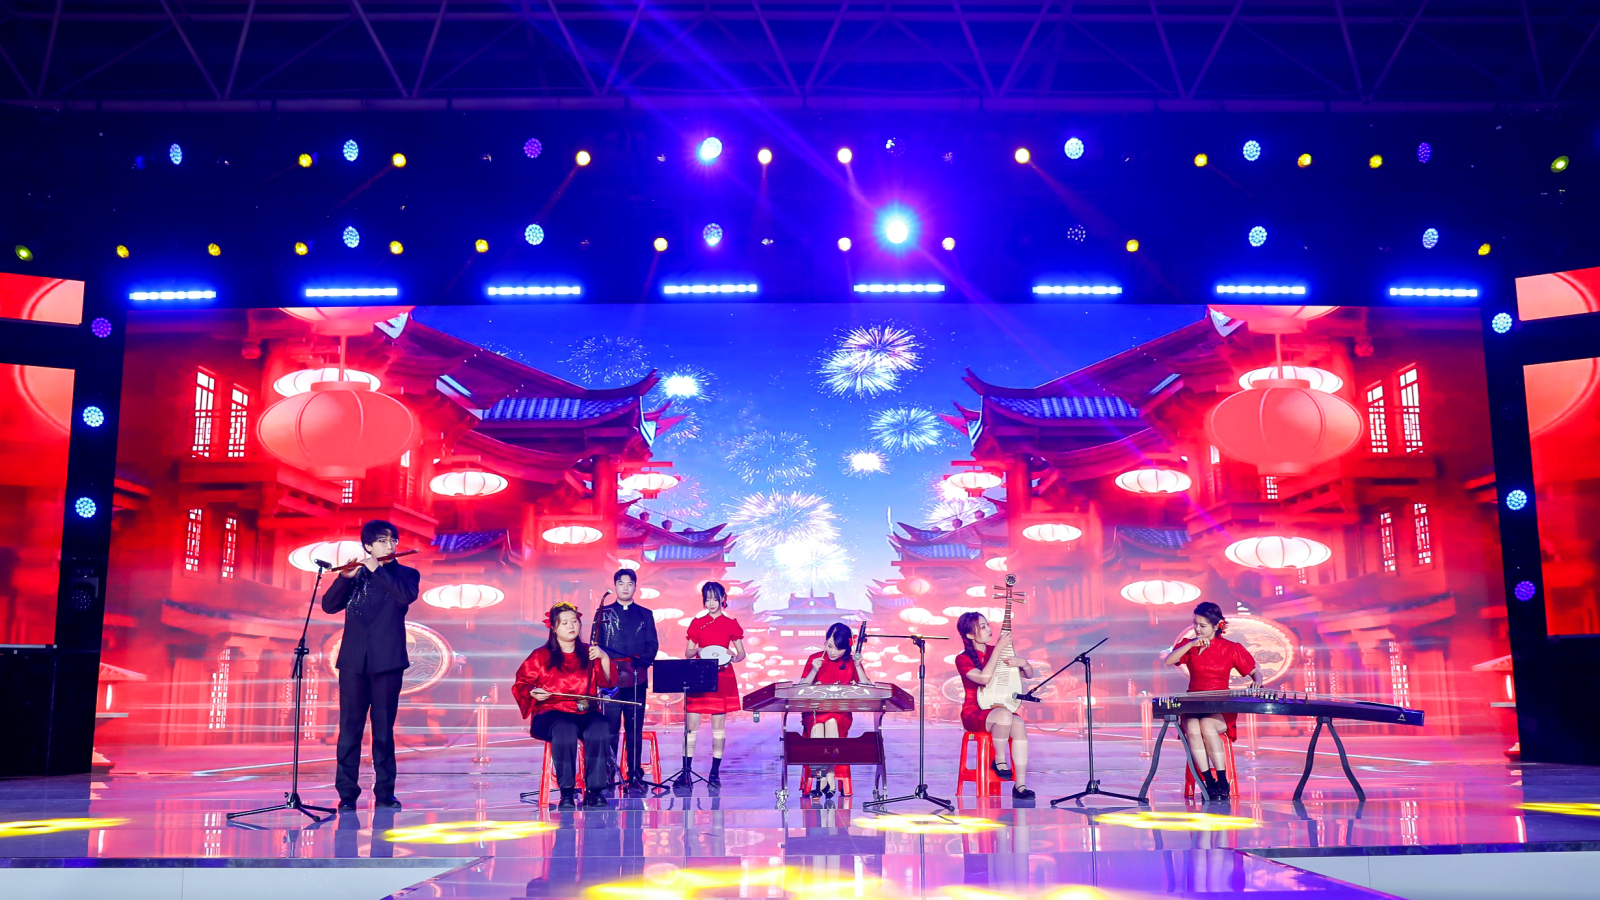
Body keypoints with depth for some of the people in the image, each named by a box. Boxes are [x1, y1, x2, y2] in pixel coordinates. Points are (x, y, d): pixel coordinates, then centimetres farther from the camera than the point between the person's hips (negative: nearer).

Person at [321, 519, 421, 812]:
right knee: (349, 728, 0)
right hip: (353, 662, 1)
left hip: (387, 663, -1)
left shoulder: (405, 574, 8)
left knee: (384, 730, 2)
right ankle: (347, 793, 4)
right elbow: (329, 605, 2)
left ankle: (385, 792, 9)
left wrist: (377, 570, -15)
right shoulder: (355, 576, 13)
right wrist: (346, 577, -13)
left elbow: (407, 595, -14)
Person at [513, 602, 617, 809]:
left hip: (586, 712, 2)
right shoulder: (540, 656, 12)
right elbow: (520, 684, 9)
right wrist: (533, 693, -12)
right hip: (552, 712, -2)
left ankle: (594, 790, -28)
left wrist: (604, 658, -5)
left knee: (600, 729, -33)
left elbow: (608, 682, 10)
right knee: (565, 730, -38)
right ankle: (566, 792, -31)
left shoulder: (589, 653, 19)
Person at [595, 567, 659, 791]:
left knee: (635, 730, 2)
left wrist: (641, 663, -13)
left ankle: (635, 775, 6)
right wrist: (614, 668, -11)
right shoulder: (604, 613, 10)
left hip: (637, 680, 1)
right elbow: (596, 645, 5)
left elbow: (652, 645, 7)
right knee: (610, 730, -4)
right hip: (611, 679, -1)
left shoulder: (645, 615, 13)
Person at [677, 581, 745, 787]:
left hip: (722, 679, -1)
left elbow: (741, 653, 7)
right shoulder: (697, 623, 8)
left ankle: (715, 774, 9)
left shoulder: (731, 624, 5)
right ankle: (686, 772, 3)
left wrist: (732, 659, -14)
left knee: (718, 726, 2)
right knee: (691, 725, -3)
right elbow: (688, 653, 10)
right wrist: (698, 651, -11)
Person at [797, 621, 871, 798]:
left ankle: (820, 779, -27)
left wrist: (858, 666, -13)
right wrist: (814, 670, -13)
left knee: (831, 723, -34)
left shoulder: (852, 662, 4)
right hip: (814, 711, 0)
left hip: (840, 715, 0)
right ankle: (828, 778, -28)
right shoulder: (815, 659, 4)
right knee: (817, 726, -33)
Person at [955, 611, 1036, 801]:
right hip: (974, 713, -4)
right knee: (1005, 714, -37)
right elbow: (984, 678, -25)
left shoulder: (997, 651, 8)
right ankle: (999, 759, -13)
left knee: (1019, 725, -31)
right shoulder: (963, 659, -5)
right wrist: (998, 649, -22)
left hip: (1001, 708, 4)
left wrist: (1023, 663, -12)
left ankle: (1020, 785, -27)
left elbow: (1029, 675, 11)